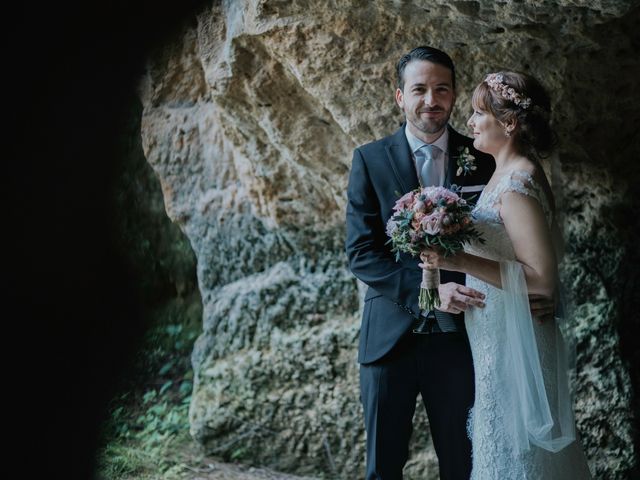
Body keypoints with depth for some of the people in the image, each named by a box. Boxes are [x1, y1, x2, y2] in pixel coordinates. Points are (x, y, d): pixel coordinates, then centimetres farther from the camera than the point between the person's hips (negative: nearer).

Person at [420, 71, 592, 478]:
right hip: (501, 341, 9)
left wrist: (462, 261, -27)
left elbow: (542, 277, -24)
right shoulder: (511, 174, 9)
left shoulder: (517, 185, -20)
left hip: (513, 347, -9)